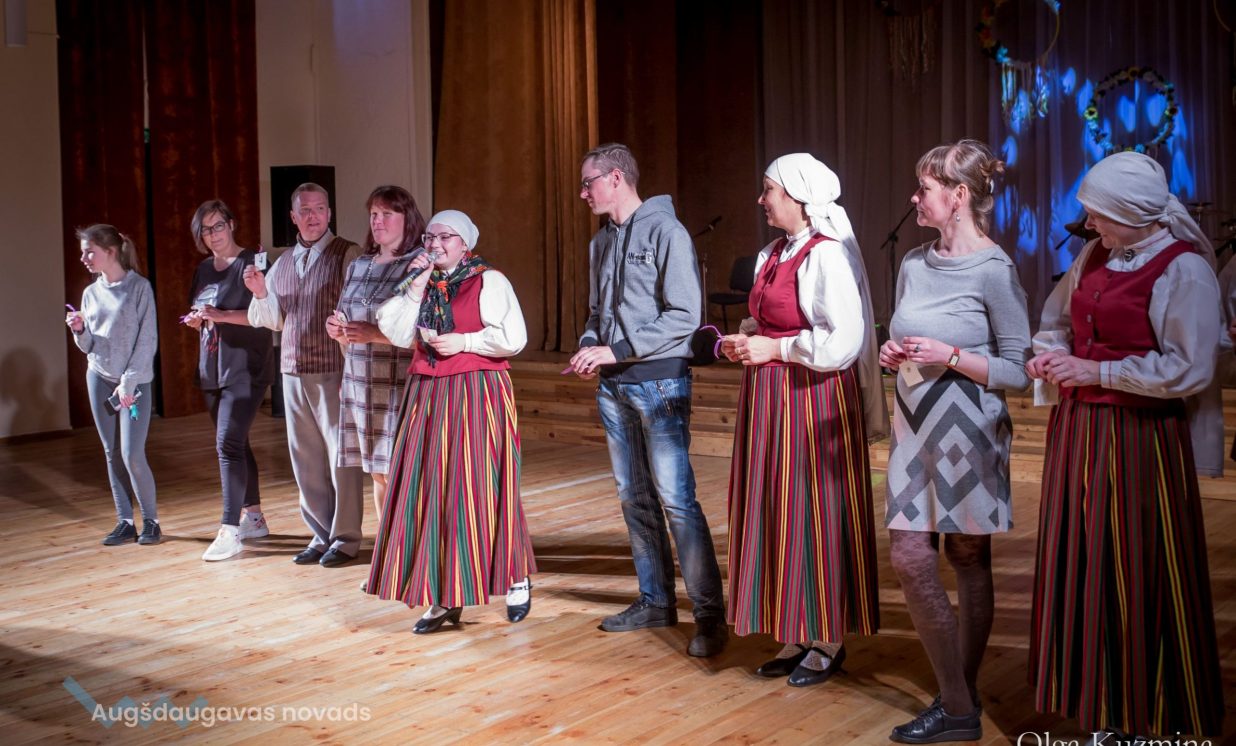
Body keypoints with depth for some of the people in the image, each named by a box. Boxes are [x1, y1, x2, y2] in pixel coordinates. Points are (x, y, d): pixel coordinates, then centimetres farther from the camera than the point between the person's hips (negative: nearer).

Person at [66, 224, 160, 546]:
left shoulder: (139, 287, -6)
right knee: (112, 454, 6)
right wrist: (79, 331, -7)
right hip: (99, 379, 5)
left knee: (132, 455, -9)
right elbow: (89, 346, 14)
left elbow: (147, 341, -8)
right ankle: (125, 522, 14)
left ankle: (150, 521, 7)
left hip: (134, 382, -5)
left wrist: (129, 382, -13)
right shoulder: (91, 293, 10)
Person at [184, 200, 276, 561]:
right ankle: (253, 517, 24)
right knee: (236, 443, 13)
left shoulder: (251, 263, -8)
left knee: (228, 443, -13)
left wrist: (222, 315, -22)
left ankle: (231, 531, -11)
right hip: (212, 369, 8)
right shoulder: (204, 270, 14)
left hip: (245, 368, -8)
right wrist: (195, 320, 1)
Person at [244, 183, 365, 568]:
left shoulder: (347, 255, -3)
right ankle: (321, 535, 21)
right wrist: (260, 294, -2)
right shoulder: (282, 263, 14)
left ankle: (346, 537, 9)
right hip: (294, 373, 6)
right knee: (306, 457, 10)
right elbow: (272, 319, 17)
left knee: (340, 455, -1)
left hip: (334, 372, -6)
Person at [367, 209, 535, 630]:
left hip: (477, 395, -5)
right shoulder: (423, 284, 15)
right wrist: (416, 288, -2)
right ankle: (445, 598, 8)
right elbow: (399, 335, 3)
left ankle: (516, 578, 16)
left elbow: (513, 338, -11)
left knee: (480, 489, -4)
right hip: (428, 398, 6)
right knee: (431, 491, 2)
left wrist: (463, 342, -11)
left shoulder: (488, 281, -2)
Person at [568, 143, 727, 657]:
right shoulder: (601, 242, 15)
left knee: (676, 498, -10)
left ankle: (710, 613, -4)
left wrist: (616, 351, -17)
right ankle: (655, 600, 23)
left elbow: (685, 316, -16)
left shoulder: (665, 231, -9)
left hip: (659, 383, -8)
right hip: (614, 386, 8)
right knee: (634, 497, 12)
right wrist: (589, 347, 0)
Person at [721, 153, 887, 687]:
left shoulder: (827, 256, -15)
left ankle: (828, 642, 14)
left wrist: (774, 348, -17)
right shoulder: (773, 254, 12)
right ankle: (798, 637, 23)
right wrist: (745, 339, 4)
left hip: (813, 402, -9)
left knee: (815, 516, 0)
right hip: (770, 401, 9)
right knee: (777, 517, 11)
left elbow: (844, 342, -23)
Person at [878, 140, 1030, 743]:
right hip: (916, 423, 7)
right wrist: (894, 354, 0)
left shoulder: (994, 271, -11)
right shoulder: (914, 264, 9)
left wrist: (951, 357, -20)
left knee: (969, 561, 4)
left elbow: (1019, 370, -10)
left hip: (968, 432, -6)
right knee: (908, 559, 2)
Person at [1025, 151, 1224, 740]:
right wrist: (1051, 352, 3)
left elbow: (1188, 369, -17)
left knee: (1139, 579, 1)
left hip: (1140, 441, -7)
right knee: (1083, 568, 11)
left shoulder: (1183, 269, -11)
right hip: (1079, 432, 7)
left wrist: (1095, 371, -15)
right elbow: (1059, 313, 24)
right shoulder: (1098, 255, 8)